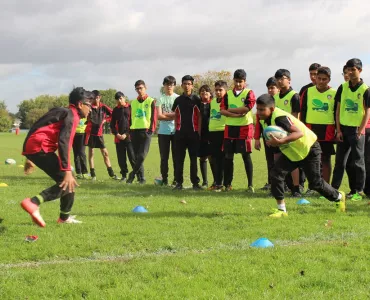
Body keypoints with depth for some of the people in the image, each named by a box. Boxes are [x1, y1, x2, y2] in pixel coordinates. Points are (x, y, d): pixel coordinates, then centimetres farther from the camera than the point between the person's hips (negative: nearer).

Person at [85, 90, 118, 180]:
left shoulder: (103, 107, 1)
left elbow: (113, 114, 10)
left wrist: (105, 120, 0)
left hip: (99, 133, 2)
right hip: (90, 132, -2)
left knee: (105, 153, 3)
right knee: (91, 153, 3)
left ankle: (111, 174, 7)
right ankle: (93, 175, 9)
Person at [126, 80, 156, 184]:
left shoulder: (151, 101, 1)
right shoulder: (133, 102, 14)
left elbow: (154, 117, -3)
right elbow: (131, 117, 16)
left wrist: (151, 129, -11)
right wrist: (129, 130, 8)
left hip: (146, 131, -5)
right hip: (134, 131, 5)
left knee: (142, 155, -13)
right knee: (137, 156, 4)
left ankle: (132, 175, -6)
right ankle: (141, 177, 9)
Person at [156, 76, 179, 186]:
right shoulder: (160, 98, 4)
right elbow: (159, 116, -4)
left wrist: (166, 114, -9)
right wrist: (173, 116, -6)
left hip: (176, 130, -1)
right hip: (163, 131, 1)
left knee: (176, 156, 2)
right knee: (164, 156, 4)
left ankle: (176, 179, 7)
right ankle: (164, 179, 11)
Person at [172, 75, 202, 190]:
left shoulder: (196, 99, 1)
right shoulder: (178, 100, 8)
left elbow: (200, 116, 2)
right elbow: (175, 116, 14)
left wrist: (199, 131, -4)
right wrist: (176, 129, 6)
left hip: (193, 132, -2)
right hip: (180, 133, 2)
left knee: (193, 158, 2)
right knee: (179, 158, 2)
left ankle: (195, 182, 7)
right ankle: (179, 182, 6)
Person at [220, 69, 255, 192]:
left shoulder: (249, 93, 0)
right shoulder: (228, 94, 10)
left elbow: (247, 108, -16)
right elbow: (222, 110, -1)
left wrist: (230, 109, -7)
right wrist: (236, 114, -15)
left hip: (244, 128, -4)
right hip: (230, 127, 4)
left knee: (246, 156, -1)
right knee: (228, 156, 6)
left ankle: (250, 185, 4)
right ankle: (228, 184, 13)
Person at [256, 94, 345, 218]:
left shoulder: (279, 118, -33)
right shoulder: (266, 120, -6)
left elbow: (299, 133, -44)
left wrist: (281, 141, -55)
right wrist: (273, 142, -10)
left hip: (308, 149, -8)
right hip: (290, 152, 8)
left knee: (315, 182, 3)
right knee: (276, 174, -12)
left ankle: (338, 197, 32)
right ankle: (281, 210, -4)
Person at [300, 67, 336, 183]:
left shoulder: (334, 94, -1)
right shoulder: (308, 92, 4)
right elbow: (303, 111, 8)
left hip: (327, 131, -2)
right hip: (310, 129, 2)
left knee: (326, 159, 4)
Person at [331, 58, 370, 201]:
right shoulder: (343, 87, 5)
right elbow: (338, 109, 7)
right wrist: (338, 130, 1)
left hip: (357, 130, -3)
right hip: (343, 129, 3)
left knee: (358, 162, 3)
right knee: (340, 161, 6)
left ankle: (358, 191, 10)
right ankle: (334, 189, 10)